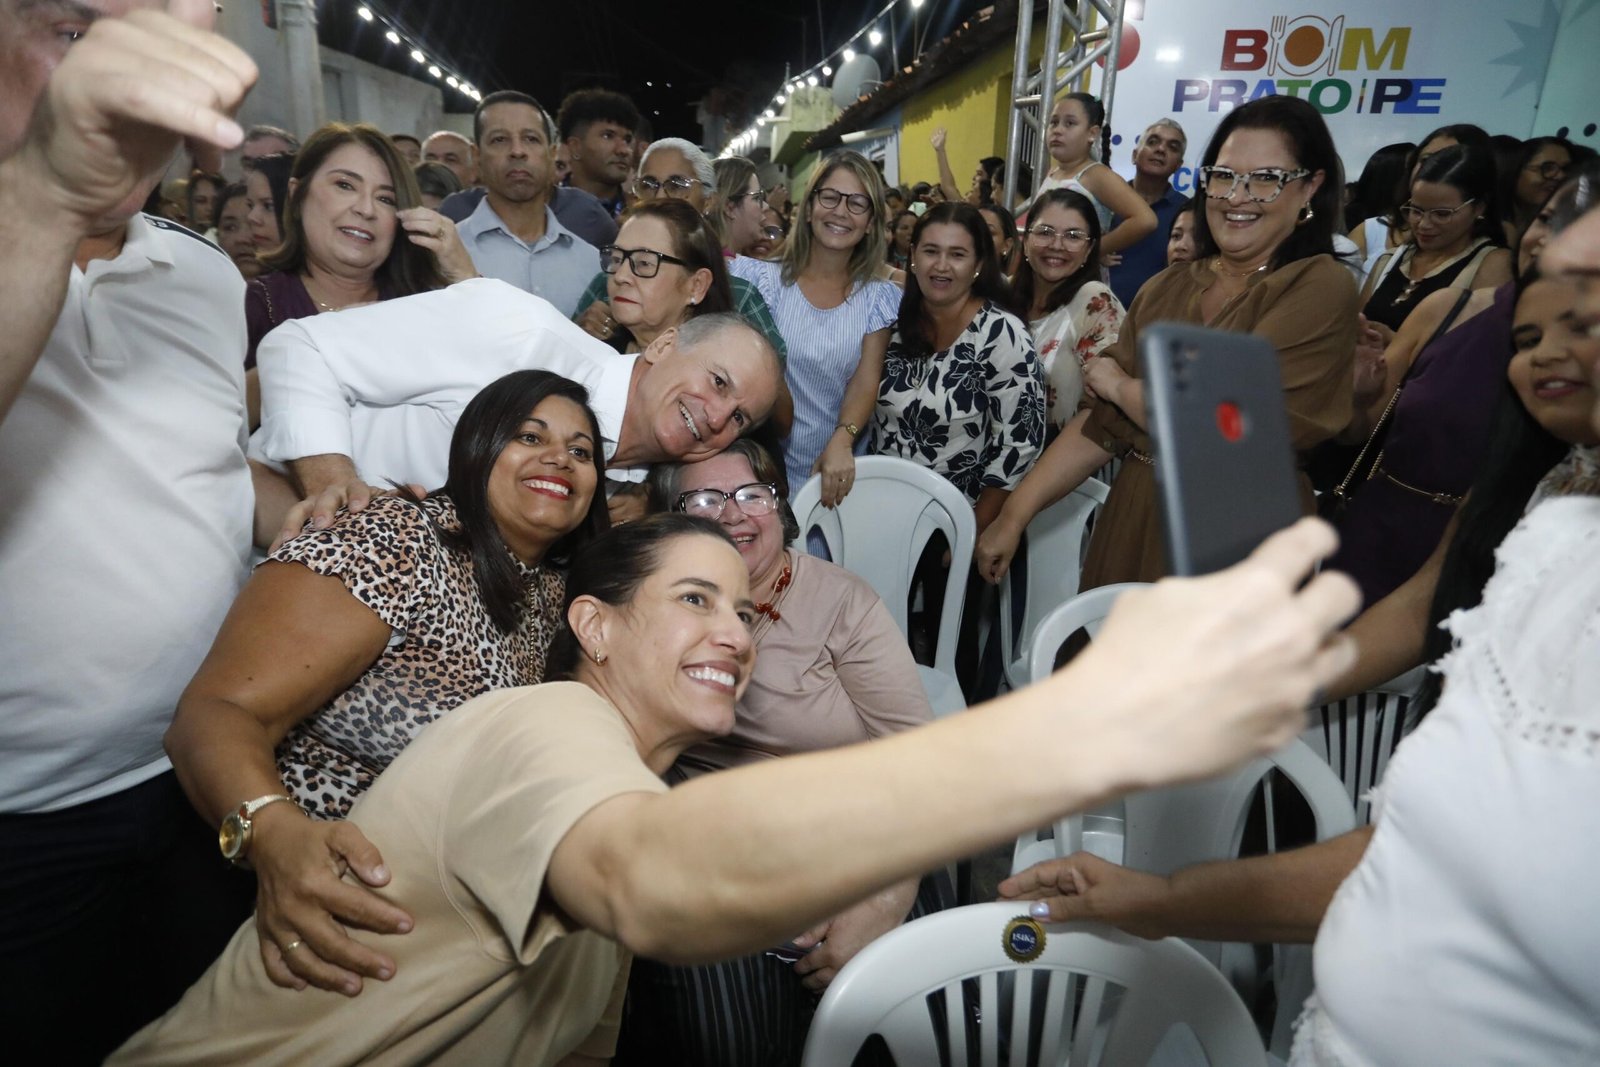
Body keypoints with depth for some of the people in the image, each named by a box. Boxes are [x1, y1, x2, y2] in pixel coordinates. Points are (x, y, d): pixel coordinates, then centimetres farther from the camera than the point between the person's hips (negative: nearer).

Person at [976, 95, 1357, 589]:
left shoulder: (1321, 289, -11)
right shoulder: (1164, 288, 6)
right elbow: (1099, 422, 3)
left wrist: (1120, 385, -7)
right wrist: (1014, 514, -4)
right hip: (1130, 519, 5)